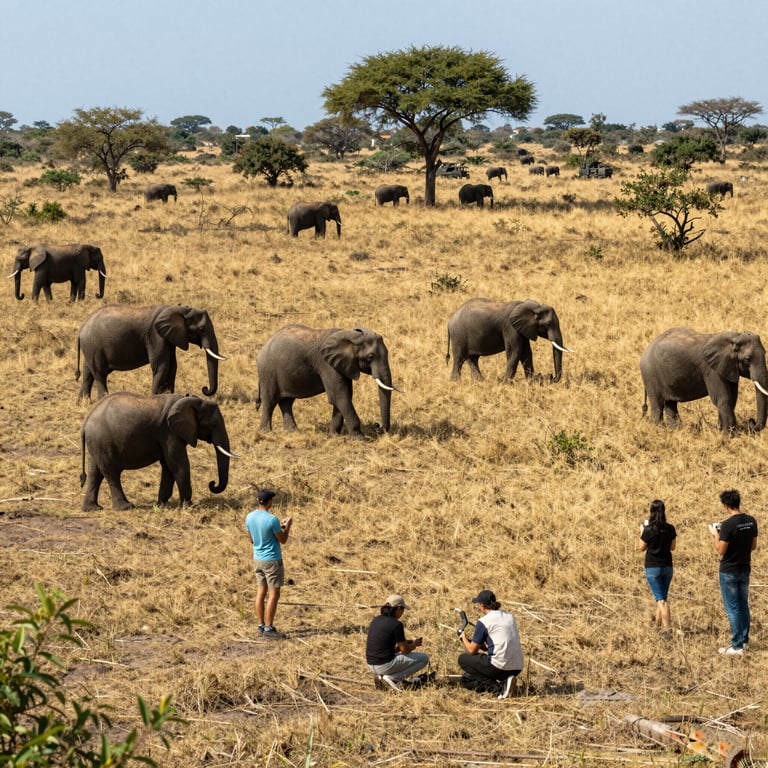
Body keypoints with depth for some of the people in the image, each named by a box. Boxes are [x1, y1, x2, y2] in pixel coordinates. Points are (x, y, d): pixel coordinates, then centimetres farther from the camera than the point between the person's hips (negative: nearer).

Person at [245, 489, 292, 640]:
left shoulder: (249, 517, 0)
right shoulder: (272, 519, -21)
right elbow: (282, 540, -10)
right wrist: (287, 526, 9)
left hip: (257, 559, 7)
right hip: (272, 560, -7)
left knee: (261, 593, 11)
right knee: (273, 595, -2)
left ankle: (261, 626, 14)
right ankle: (268, 629, -3)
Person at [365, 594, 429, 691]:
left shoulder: (376, 620, 9)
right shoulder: (396, 624, -15)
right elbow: (405, 650, -9)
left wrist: (406, 643, 20)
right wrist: (414, 644, 13)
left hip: (372, 665, 8)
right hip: (386, 666, -8)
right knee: (424, 658, 6)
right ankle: (390, 678, -4)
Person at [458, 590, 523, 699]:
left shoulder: (484, 621, -6)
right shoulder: (509, 616, 16)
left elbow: (472, 650, 1)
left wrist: (463, 638, 21)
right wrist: (484, 646, 31)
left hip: (499, 667, -8)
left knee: (463, 659, 13)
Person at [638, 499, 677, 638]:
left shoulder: (648, 530, -15)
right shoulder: (670, 529, -5)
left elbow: (641, 548, -3)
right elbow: (672, 547, 6)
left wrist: (642, 532, 8)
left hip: (652, 567, -4)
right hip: (667, 566, 4)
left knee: (660, 598, -5)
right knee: (663, 596, 19)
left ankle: (667, 628, -16)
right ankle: (659, 623, 32)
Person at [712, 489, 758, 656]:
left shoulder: (728, 525, -22)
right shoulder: (751, 521, 0)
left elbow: (720, 551, -19)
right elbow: (753, 546, 10)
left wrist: (716, 535, -3)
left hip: (729, 571, -7)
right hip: (745, 569, 7)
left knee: (732, 608, -2)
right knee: (743, 605, 18)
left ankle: (737, 646, -1)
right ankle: (744, 639, 26)